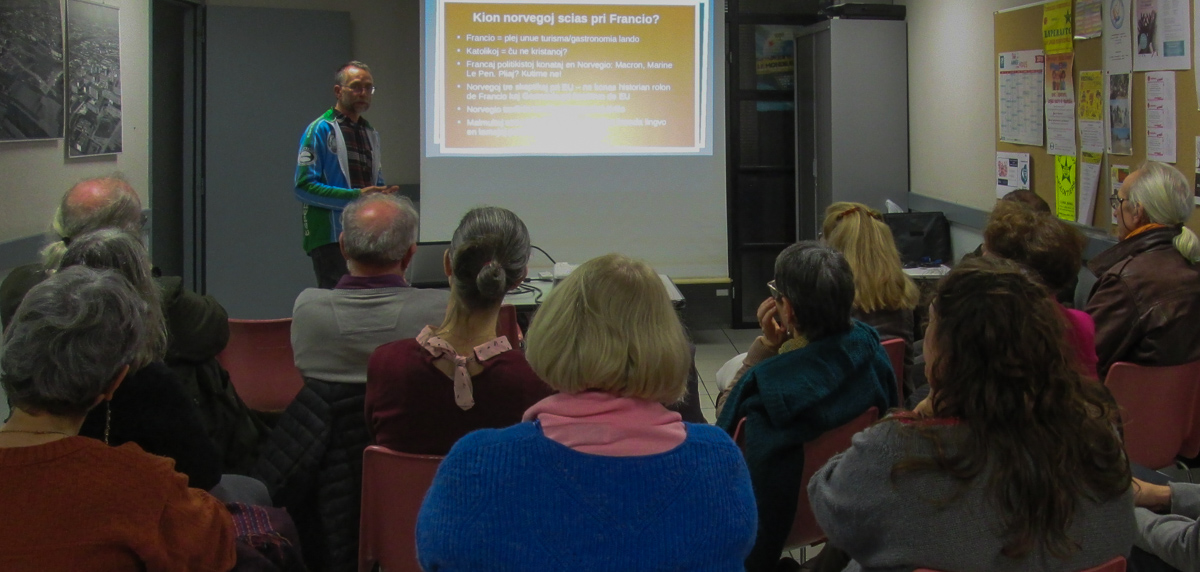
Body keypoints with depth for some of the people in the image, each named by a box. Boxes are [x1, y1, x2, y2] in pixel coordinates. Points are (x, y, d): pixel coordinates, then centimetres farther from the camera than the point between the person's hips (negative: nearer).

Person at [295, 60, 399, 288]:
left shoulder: (371, 134, 19)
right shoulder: (320, 130, -4)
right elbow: (304, 186, -12)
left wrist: (382, 194, 2)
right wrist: (355, 196, -19)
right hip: (331, 238, -7)